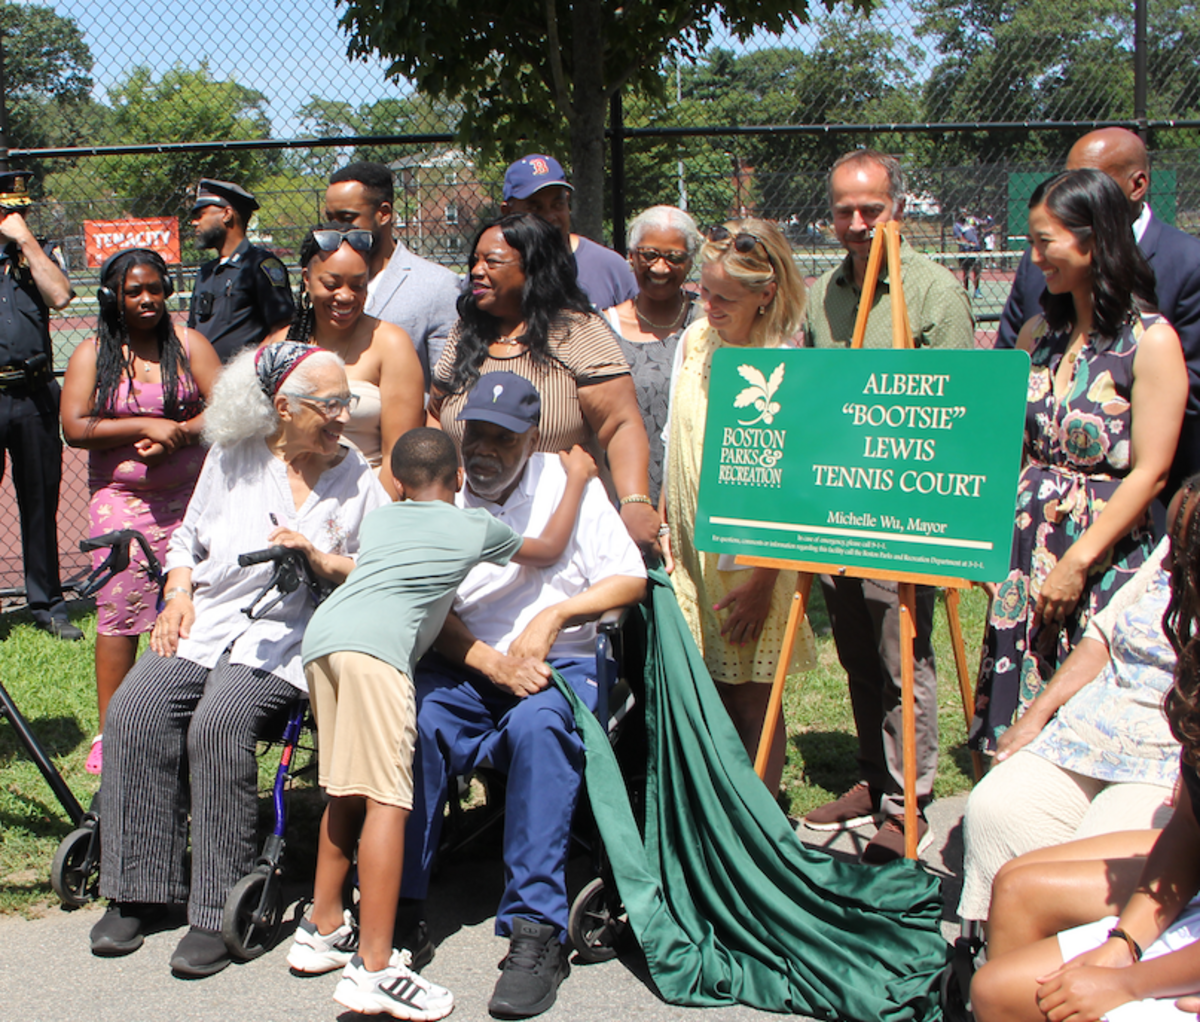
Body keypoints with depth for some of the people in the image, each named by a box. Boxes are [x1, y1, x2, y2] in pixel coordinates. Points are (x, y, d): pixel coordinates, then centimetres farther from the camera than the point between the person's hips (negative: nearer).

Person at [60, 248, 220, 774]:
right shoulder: (92, 354, 6)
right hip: (120, 499, 0)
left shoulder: (188, 344, 7)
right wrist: (147, 426, -13)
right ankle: (109, 732, 4)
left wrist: (177, 434, -15)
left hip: (191, 496, 0)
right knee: (119, 614, -4)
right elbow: (75, 428, -4)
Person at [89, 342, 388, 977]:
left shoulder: (357, 478, 9)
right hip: (205, 622, 3)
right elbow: (188, 541, 21)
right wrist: (178, 596, 4)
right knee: (133, 710, -23)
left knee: (220, 721, -31)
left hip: (289, 636, -3)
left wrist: (321, 559, -11)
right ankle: (139, 891, -9)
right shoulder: (232, 459, 14)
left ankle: (218, 912, -23)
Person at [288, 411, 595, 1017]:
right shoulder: (475, 527, 21)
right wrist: (577, 479, 48)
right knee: (386, 797, -11)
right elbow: (549, 551, 36)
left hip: (319, 636, 7)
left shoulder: (379, 521, 33)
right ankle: (374, 968, -17)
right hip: (373, 646, -7)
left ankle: (322, 930, 26)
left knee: (346, 791, 18)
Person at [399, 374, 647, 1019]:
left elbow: (630, 579, -1)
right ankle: (398, 900, -20)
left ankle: (536, 929, -34)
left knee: (538, 725, -35)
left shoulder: (567, 485, 5)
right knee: (411, 716, -30)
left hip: (560, 663, -2)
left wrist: (553, 615, -16)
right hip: (464, 666, 2)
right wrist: (491, 662, -17)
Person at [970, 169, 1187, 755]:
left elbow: (1149, 474, -12)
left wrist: (1078, 561, -15)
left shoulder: (1151, 342, -8)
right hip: (1029, 550, 6)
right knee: (1022, 711, 8)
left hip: (1106, 558, -6)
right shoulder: (1038, 332, 10)